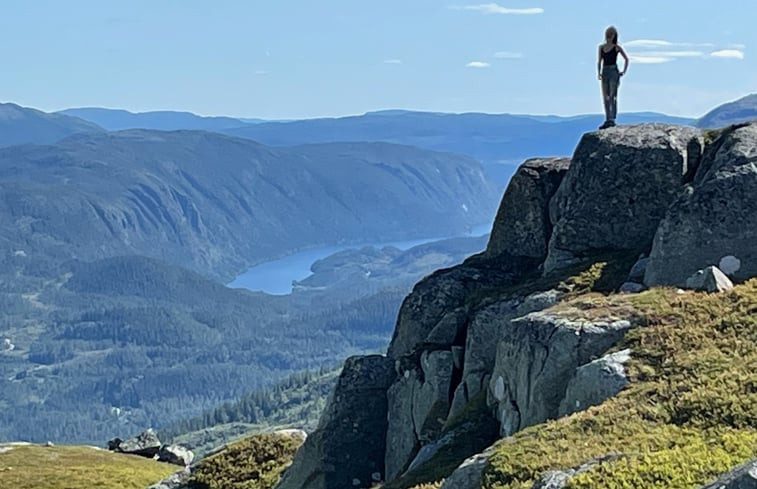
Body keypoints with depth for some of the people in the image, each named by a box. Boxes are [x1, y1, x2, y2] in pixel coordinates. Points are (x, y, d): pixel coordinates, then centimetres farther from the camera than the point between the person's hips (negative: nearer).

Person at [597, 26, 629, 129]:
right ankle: (607, 119, 9)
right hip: (605, 72, 5)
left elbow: (626, 59, 7)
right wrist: (599, 73, 1)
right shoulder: (601, 47, 11)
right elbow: (599, 61, 13)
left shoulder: (617, 47, 0)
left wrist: (623, 71, 1)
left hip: (614, 72, -5)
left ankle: (612, 119, -14)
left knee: (612, 96, -10)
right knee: (605, 97, 5)